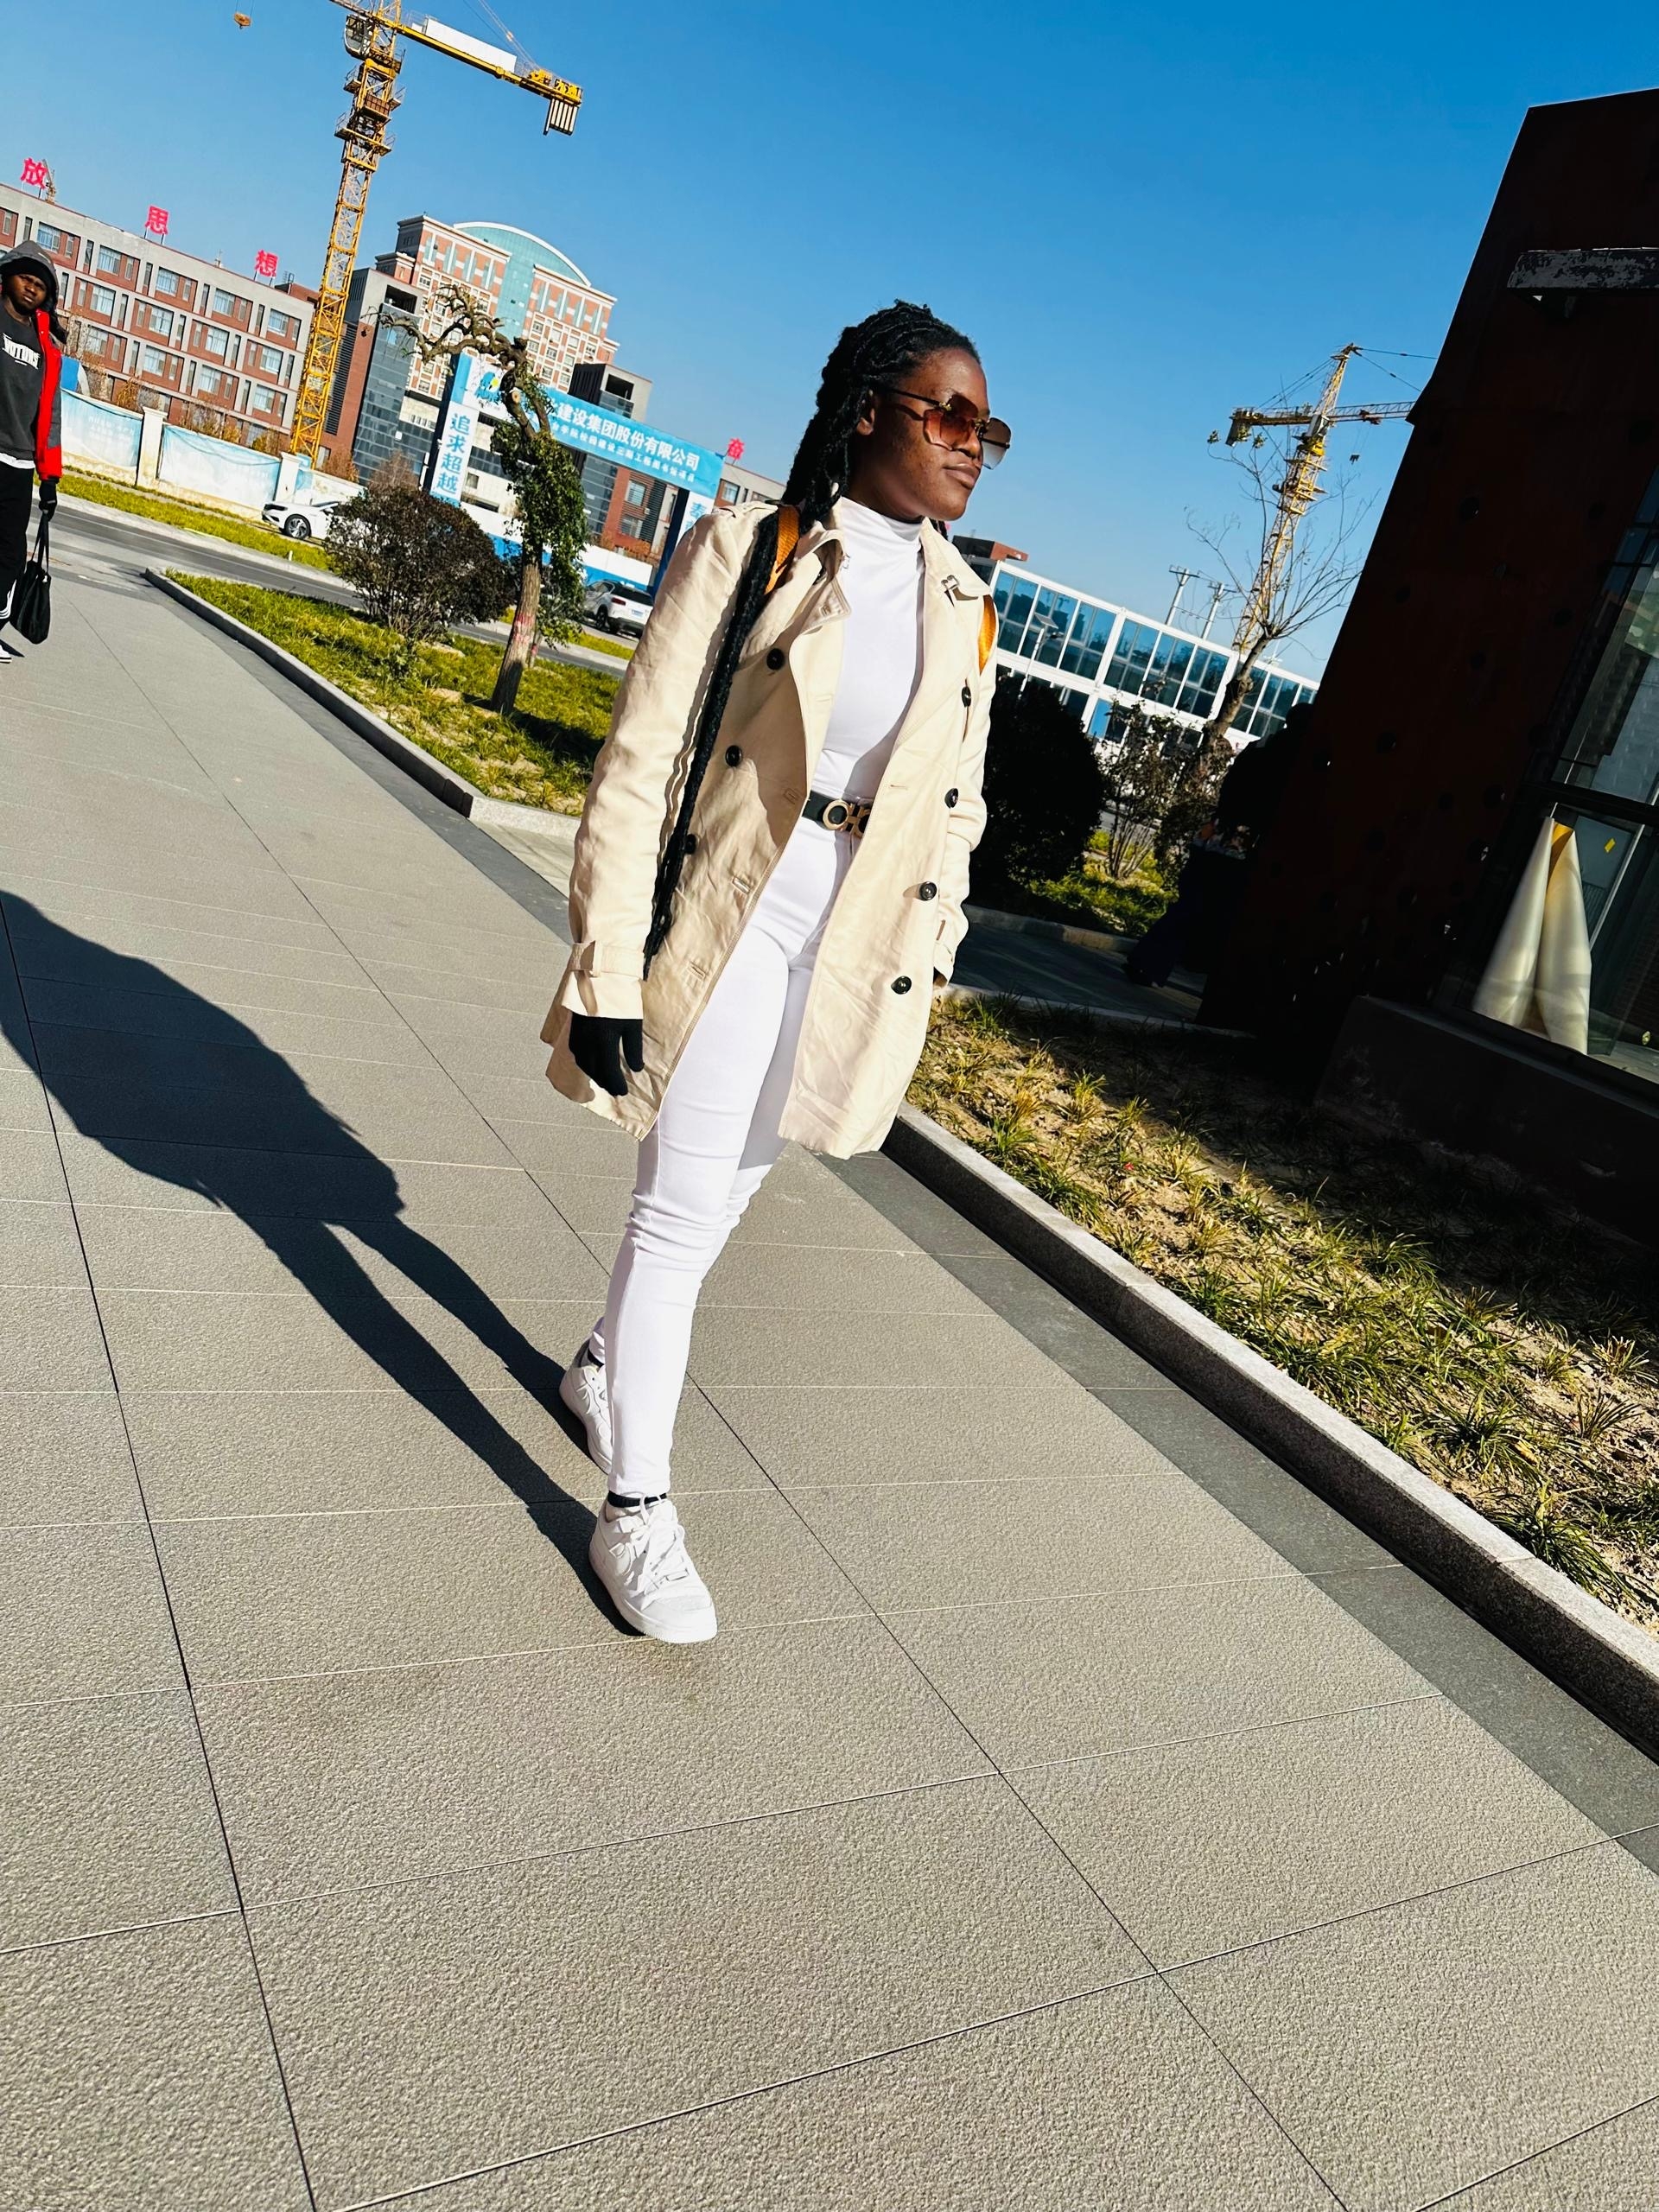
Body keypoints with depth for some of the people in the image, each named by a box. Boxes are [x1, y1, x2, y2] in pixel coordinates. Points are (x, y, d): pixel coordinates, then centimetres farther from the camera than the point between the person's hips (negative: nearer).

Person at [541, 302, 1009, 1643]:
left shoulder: (967, 611, 8)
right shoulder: (746, 551, -6)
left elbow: (957, 813, 13)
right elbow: (637, 766, -10)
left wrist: (924, 979, 10)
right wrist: (608, 968, -14)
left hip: (856, 956, 5)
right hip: (728, 927, -4)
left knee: (723, 1196, 16)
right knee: (684, 1209, -2)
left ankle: (607, 1363, 43)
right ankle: (638, 1510, 13)